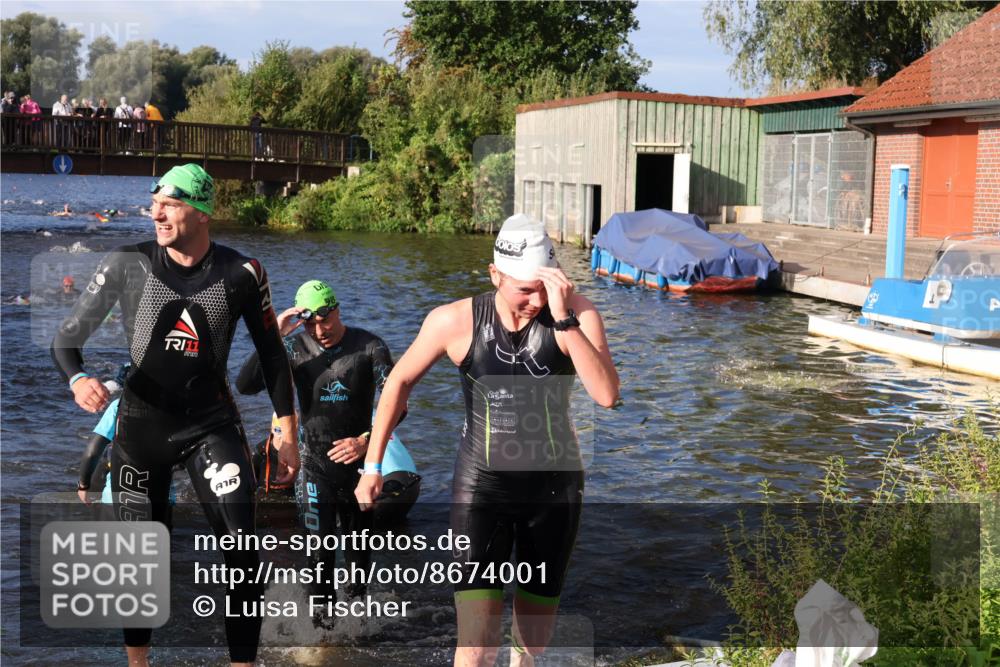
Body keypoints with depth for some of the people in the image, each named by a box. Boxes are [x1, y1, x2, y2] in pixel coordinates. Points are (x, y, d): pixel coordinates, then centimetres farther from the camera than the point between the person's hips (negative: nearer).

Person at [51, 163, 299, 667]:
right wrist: (78, 380, -24)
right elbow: (67, 338, -1)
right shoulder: (128, 264, -7)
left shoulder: (241, 273, -7)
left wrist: (287, 432, 3)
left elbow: (271, 354, 3)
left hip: (211, 423, 0)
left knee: (242, 548, -12)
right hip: (141, 423, 1)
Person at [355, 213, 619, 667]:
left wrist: (564, 320, -32)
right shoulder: (455, 321, -13)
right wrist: (373, 464, 4)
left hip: (555, 487, 2)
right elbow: (400, 381, 2)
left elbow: (607, 395, -27)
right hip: (481, 487, -1)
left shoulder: (576, 314, -14)